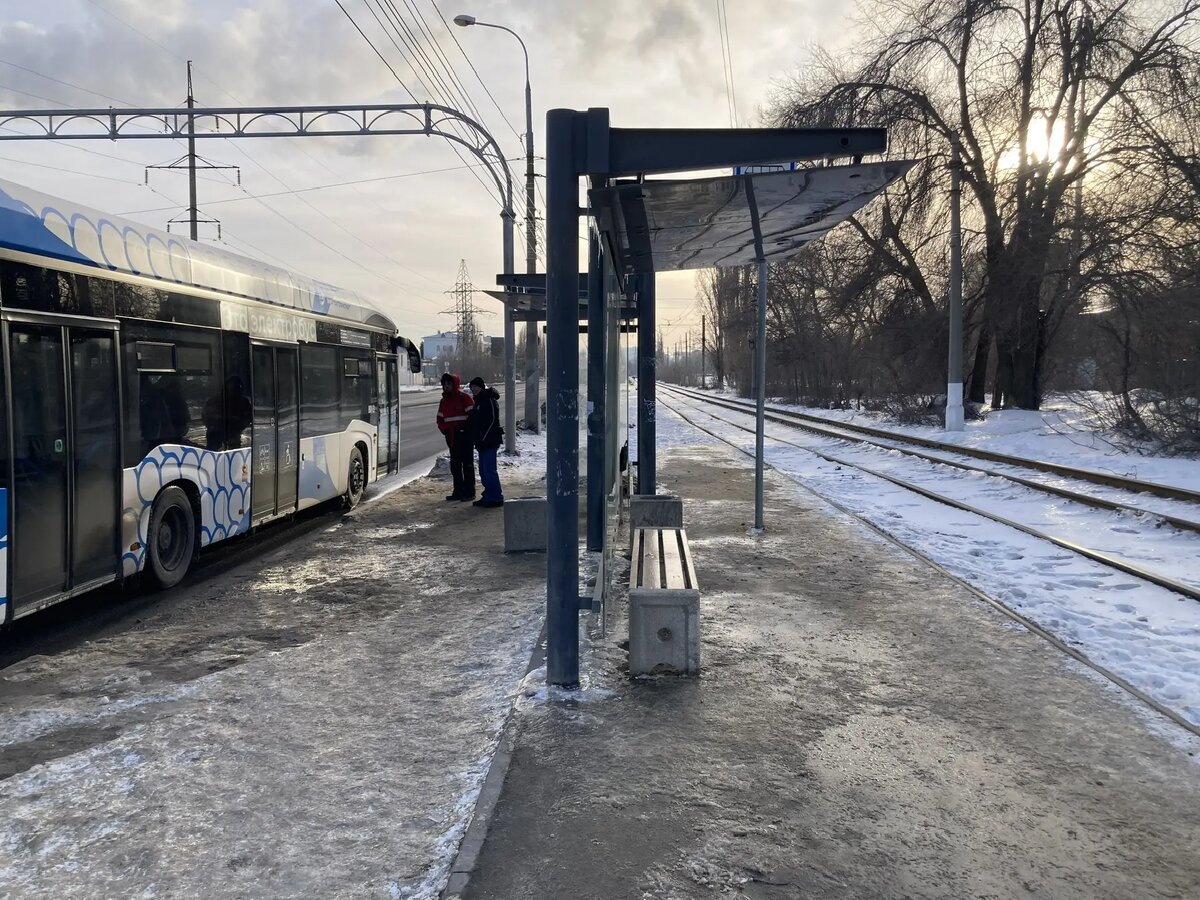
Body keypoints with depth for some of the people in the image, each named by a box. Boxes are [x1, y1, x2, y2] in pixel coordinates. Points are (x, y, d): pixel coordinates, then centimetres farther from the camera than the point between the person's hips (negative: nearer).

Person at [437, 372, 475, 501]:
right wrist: (445, 430, 6)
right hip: (452, 439, 7)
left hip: (464, 437, -7)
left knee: (467, 464, -2)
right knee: (455, 466, 10)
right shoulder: (444, 400, 14)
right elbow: (440, 419, 21)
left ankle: (469, 492, 2)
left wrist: (466, 430, -14)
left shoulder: (464, 397, -8)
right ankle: (458, 491, 17)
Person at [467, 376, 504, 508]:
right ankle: (488, 497, 20)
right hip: (482, 442, 10)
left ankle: (496, 498, -6)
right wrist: (477, 439, 17)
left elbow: (492, 421, -18)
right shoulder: (479, 400, 18)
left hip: (489, 441, -10)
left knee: (489, 470, -10)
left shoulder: (490, 400, -12)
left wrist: (483, 439, -18)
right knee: (483, 471, 13)